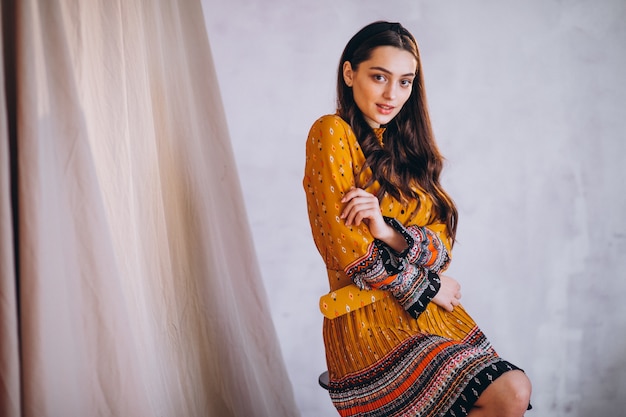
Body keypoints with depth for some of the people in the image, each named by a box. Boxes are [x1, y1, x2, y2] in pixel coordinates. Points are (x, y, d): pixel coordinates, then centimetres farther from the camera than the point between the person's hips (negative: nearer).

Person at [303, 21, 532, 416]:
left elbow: (442, 244, 4)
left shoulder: (404, 145, 14)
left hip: (433, 311, 6)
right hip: (369, 321, -6)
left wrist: (389, 232, -16)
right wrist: (426, 286, -3)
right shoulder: (332, 133, -6)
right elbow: (349, 251, -12)